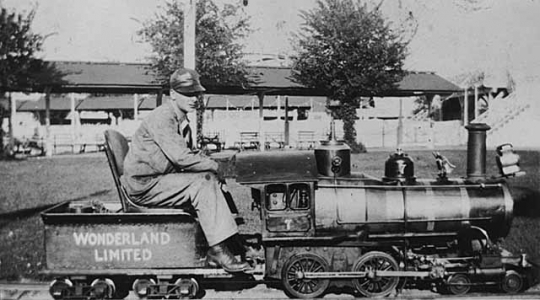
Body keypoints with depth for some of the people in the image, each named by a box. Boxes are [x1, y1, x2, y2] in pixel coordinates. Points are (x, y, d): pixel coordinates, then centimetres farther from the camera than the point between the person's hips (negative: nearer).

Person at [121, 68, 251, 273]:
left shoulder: (183, 122, 13)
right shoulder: (162, 117, -17)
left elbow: (189, 156, 17)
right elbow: (180, 157, -28)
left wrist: (212, 170, -3)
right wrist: (214, 166, -16)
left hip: (159, 180, 9)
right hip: (144, 186, -9)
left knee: (209, 181, -3)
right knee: (202, 184, -20)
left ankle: (215, 251, -6)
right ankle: (218, 251, -19)